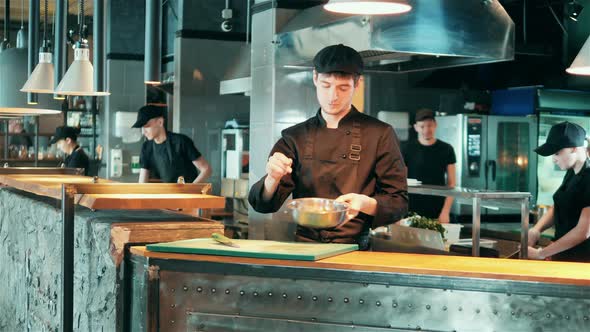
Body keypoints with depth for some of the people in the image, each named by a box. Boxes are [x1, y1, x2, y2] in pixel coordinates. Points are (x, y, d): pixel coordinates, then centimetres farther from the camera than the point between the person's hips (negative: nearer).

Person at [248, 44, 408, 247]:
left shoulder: (380, 135, 5)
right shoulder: (295, 137, 13)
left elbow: (399, 203, 5)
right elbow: (264, 204, 8)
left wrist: (366, 204, -15)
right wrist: (273, 179, -14)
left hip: (354, 251, -2)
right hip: (304, 249, 2)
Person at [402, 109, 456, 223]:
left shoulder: (446, 150, 3)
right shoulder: (408, 150, 3)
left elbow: (451, 183, 4)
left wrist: (445, 211, -6)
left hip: (438, 214, 0)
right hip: (412, 212, 0)